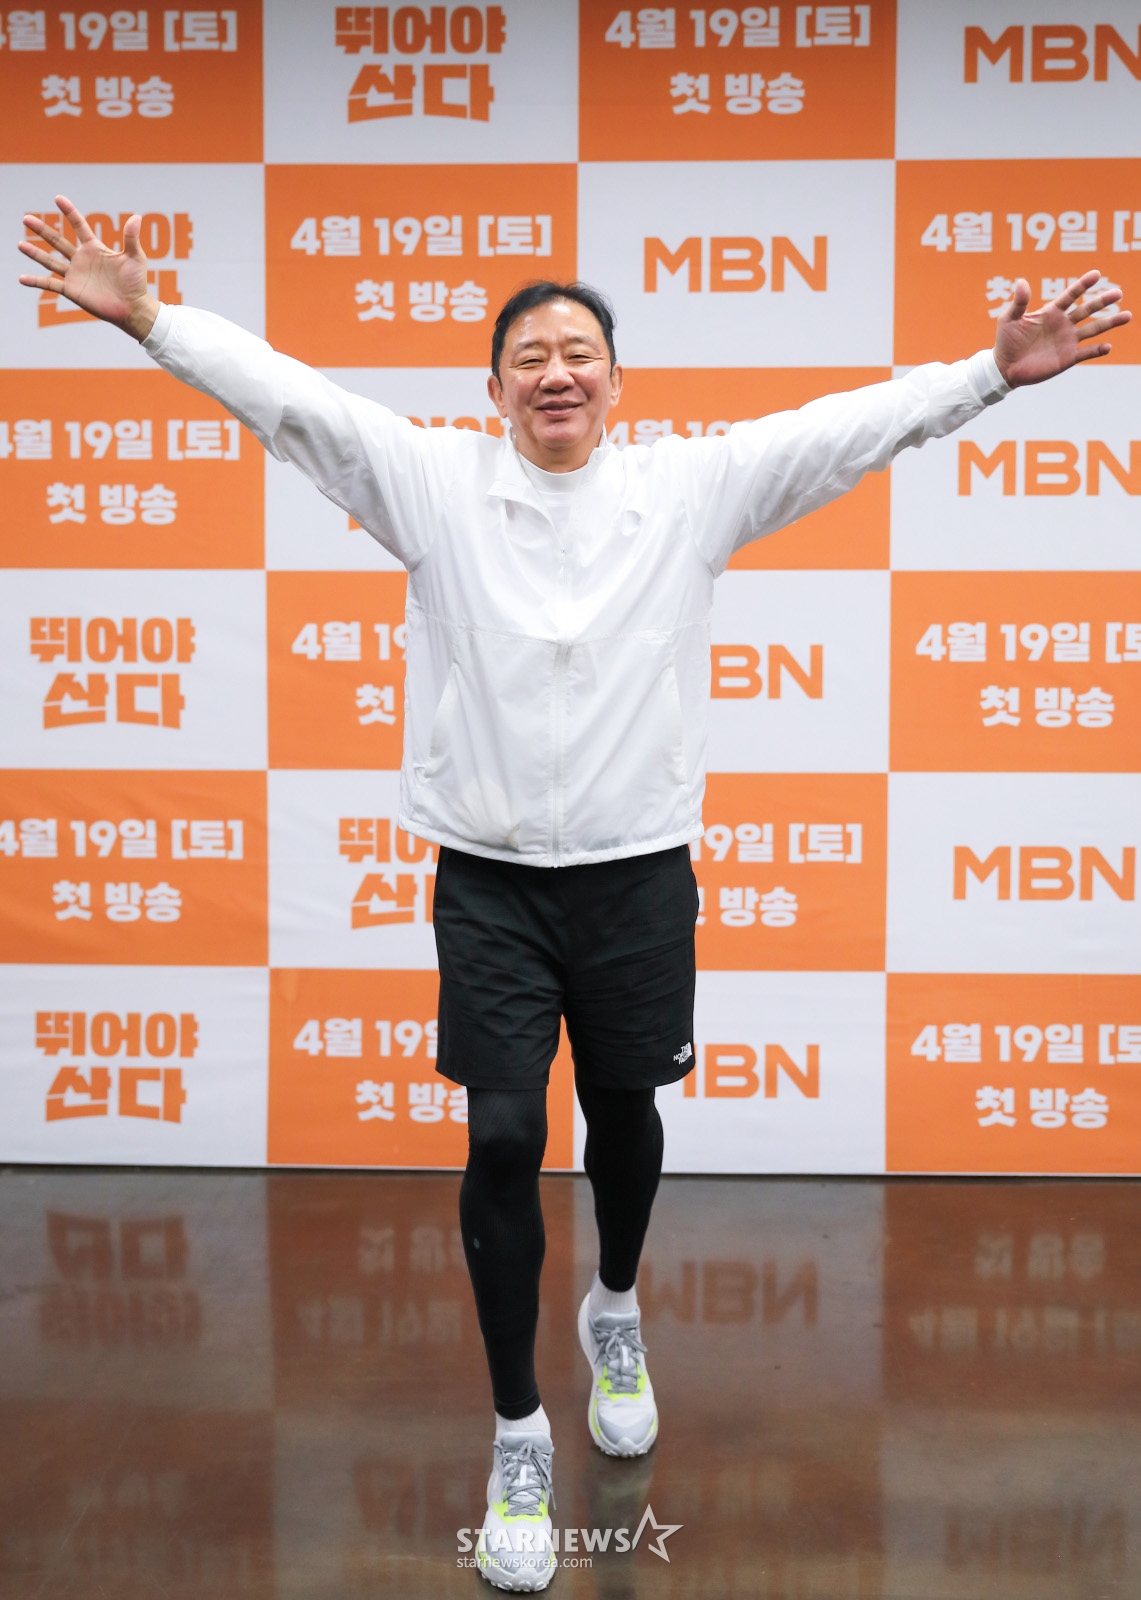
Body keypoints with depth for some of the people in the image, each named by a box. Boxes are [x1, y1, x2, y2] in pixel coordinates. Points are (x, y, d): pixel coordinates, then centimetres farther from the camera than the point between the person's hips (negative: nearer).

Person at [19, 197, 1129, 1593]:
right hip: (489, 878, -1)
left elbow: (855, 423, -3)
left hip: (638, 873, 1)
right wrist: (145, 315, -12)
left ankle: (617, 1308, 49)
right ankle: (518, 1434, 17)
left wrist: (993, 370, -10)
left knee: (623, 1112, 17)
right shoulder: (432, 480, -1)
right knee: (503, 1140, -1)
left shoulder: (692, 487, 0)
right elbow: (283, 393, -5)